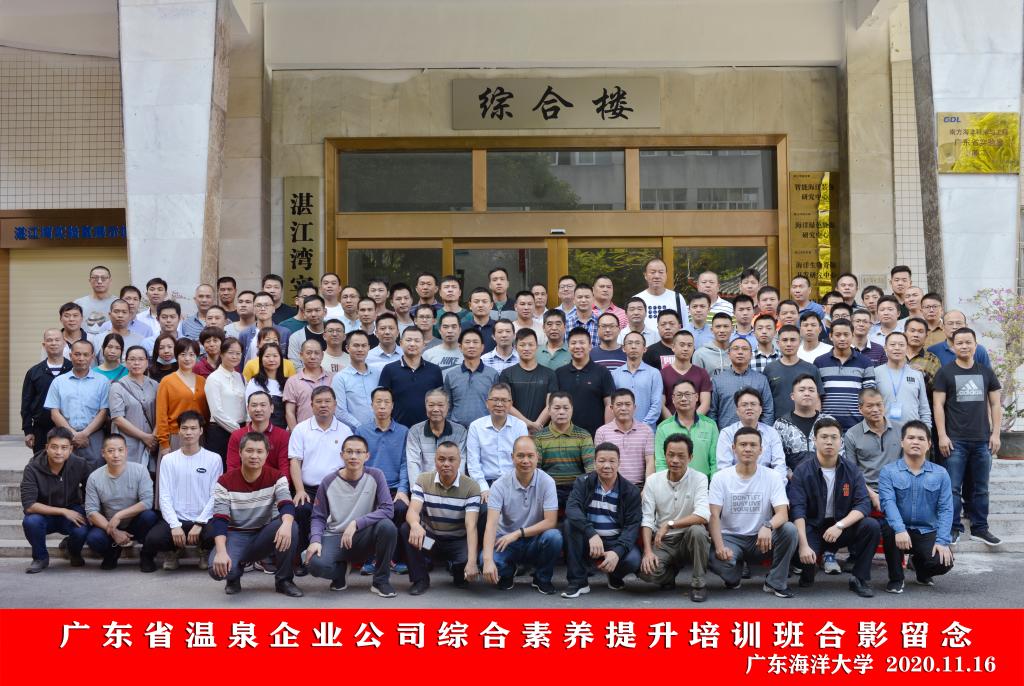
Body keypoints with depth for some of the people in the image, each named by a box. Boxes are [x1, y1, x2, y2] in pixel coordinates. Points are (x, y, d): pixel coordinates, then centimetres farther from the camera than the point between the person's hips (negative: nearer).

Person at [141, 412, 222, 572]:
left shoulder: (214, 459, 2)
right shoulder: (168, 460, 8)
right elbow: (165, 497, 1)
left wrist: (199, 524, -14)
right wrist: (175, 525, -12)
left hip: (204, 520, -1)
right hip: (176, 519, 1)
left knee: (214, 536, -35)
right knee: (153, 539, -29)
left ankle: (205, 551, 7)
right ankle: (175, 550, 11)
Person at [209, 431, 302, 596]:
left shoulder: (276, 477, -8)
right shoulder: (225, 481, -10)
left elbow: (287, 505, -25)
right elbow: (219, 520, -17)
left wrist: (286, 524, -49)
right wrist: (221, 551, -34)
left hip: (265, 534, 1)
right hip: (236, 535, -1)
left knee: (291, 527, -31)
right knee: (218, 568, -33)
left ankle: (284, 580, -9)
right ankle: (234, 575, 8)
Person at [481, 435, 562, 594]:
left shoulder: (547, 482, -11)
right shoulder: (500, 485, -12)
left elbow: (550, 522, -16)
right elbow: (491, 524, -21)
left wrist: (518, 533, -22)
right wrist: (488, 560, -36)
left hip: (536, 540, 0)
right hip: (507, 541, 0)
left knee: (553, 536, -33)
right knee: (485, 558, -31)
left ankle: (542, 578, -1)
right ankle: (507, 573, 9)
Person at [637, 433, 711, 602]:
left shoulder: (699, 479, -9)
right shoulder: (653, 481, -1)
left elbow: (703, 516, -24)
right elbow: (647, 520, -5)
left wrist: (669, 524, -27)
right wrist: (648, 551, -19)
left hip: (689, 539, -1)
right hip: (663, 542, 1)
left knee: (697, 530, -35)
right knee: (646, 571, -27)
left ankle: (698, 583, -13)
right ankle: (669, 574, 10)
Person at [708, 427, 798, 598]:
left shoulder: (773, 477, -4)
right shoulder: (721, 478, -4)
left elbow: (783, 513, -15)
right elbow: (714, 516, -10)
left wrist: (768, 526, -38)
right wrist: (720, 546, -27)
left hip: (761, 538, 1)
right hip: (730, 537, -1)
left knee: (789, 529, -28)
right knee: (717, 560, -34)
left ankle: (776, 583, -8)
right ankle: (733, 576, 7)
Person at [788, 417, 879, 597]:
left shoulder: (851, 470, -2)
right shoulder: (802, 471, -10)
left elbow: (863, 505, -10)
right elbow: (797, 510, -18)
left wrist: (840, 525, -27)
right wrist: (804, 545, -30)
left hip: (842, 527, 3)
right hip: (812, 528, -2)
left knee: (871, 526, -25)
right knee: (804, 557, -32)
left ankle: (860, 579, -7)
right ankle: (808, 570, 8)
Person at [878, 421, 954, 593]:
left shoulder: (940, 474, 4)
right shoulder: (888, 472, -2)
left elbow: (946, 509, -2)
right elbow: (888, 502, -16)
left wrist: (942, 541, -15)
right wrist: (900, 530, -34)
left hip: (927, 532, 2)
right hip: (899, 529, -2)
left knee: (943, 563, -24)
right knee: (889, 527, -35)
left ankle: (922, 571, 19)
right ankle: (896, 578, -9)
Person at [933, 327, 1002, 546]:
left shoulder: (986, 372, 9)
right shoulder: (945, 373, 1)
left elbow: (995, 404, 11)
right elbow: (938, 405, -2)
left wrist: (995, 434, 3)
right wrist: (942, 436, -9)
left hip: (982, 440, 3)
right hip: (955, 440, -3)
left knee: (980, 488, 9)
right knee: (953, 487, -2)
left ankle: (980, 528, 17)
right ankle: (953, 528, 5)